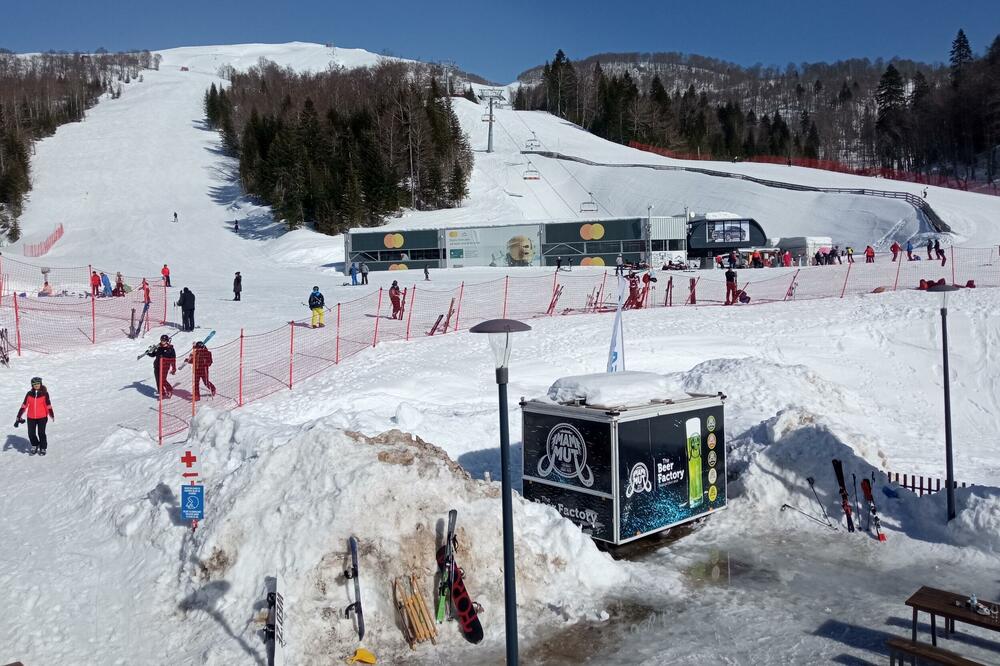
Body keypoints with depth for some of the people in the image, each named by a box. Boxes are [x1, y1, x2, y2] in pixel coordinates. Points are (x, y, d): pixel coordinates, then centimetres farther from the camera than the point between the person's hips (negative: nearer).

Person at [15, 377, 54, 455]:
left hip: (42, 417, -2)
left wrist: (51, 414, -9)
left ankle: (43, 448, 16)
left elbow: (48, 405, -5)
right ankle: (34, 446, 30)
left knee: (41, 433, -2)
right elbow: (24, 405, 1)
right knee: (31, 434, 4)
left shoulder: (44, 393, -7)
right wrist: (19, 416, -1)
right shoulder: (29, 394, -1)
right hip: (31, 418, 2)